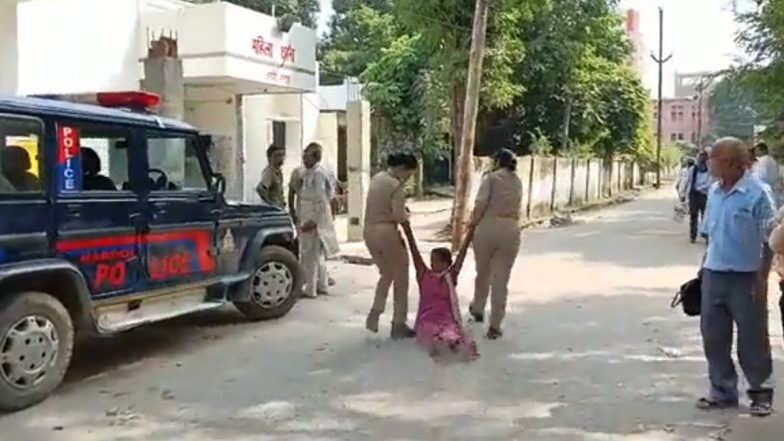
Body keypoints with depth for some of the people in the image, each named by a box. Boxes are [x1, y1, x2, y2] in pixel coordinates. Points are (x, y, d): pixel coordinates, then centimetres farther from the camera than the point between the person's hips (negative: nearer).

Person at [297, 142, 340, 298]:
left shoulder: (318, 173, -16)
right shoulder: (307, 172, 12)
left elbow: (321, 200, -20)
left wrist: (313, 221, -22)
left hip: (315, 218, -10)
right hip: (308, 218, 10)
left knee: (310, 254, -4)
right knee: (318, 254, 17)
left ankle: (310, 289, 2)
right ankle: (321, 286, 27)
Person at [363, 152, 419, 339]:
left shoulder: (376, 178, 11)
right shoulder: (396, 185, -16)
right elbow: (399, 217, -21)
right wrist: (407, 214, 0)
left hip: (369, 231, 8)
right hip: (387, 233, -8)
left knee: (386, 275, 24)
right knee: (400, 279, 7)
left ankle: (374, 315, 16)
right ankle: (399, 324, 13)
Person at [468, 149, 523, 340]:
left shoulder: (491, 177, 0)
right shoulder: (518, 182, 18)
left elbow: (481, 203, -12)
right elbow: (516, 208, 9)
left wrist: (473, 222, 1)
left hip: (489, 226, -3)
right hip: (511, 230, 3)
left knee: (483, 272, 18)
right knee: (501, 279, 5)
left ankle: (478, 309, 39)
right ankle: (495, 326, 6)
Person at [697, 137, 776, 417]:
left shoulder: (758, 193, -14)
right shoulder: (714, 191, 5)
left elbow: (768, 242, -12)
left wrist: (762, 281, -13)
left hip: (746, 277, -6)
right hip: (714, 275, 6)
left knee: (752, 339, 7)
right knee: (713, 337, 11)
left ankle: (761, 392, 26)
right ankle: (723, 391, 26)